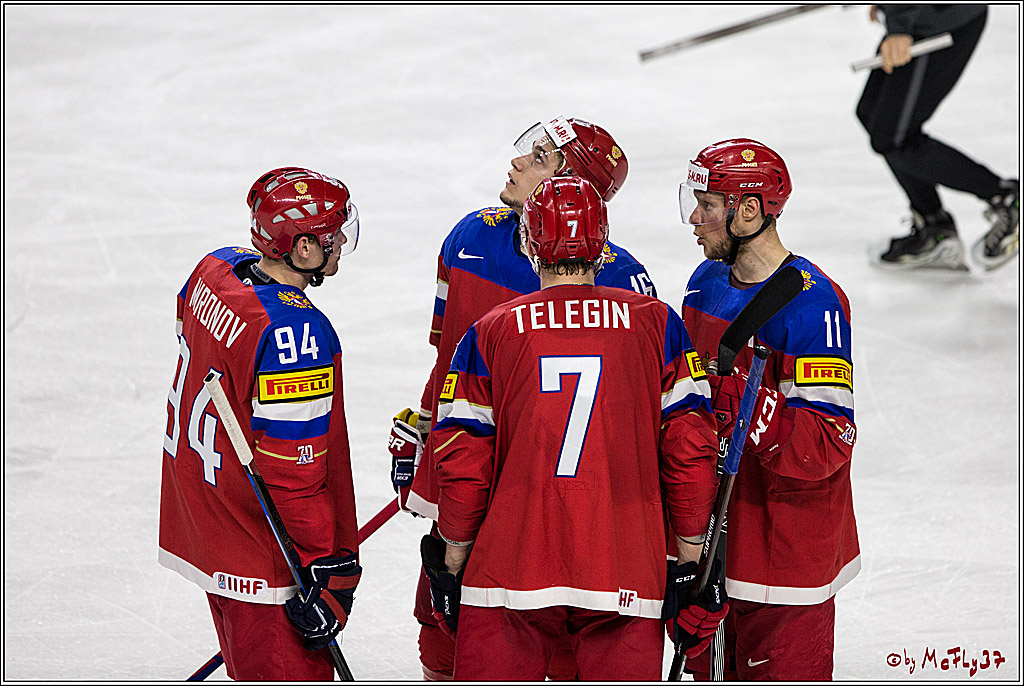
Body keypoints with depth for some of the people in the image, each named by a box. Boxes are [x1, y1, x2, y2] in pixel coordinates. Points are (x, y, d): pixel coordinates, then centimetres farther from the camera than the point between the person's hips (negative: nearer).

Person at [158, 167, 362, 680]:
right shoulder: (294, 333, -29)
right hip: (262, 561, -10)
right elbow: (293, 469, -27)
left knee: (253, 667, 23)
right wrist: (331, 573, -20)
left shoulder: (216, 270, -1)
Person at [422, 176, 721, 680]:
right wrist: (691, 557, 9)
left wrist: (453, 562, 13)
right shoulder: (655, 323, 3)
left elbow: (463, 462, 1)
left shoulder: (489, 334, 2)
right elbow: (689, 448, 1)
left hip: (509, 568, 0)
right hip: (626, 577, 0)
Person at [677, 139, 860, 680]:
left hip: (785, 551, -8)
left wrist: (747, 408, -33)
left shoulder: (811, 304, -18)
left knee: (780, 674, -2)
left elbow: (828, 443, -23)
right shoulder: (706, 283, 8)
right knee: (712, 674, 17)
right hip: (710, 541, 8)